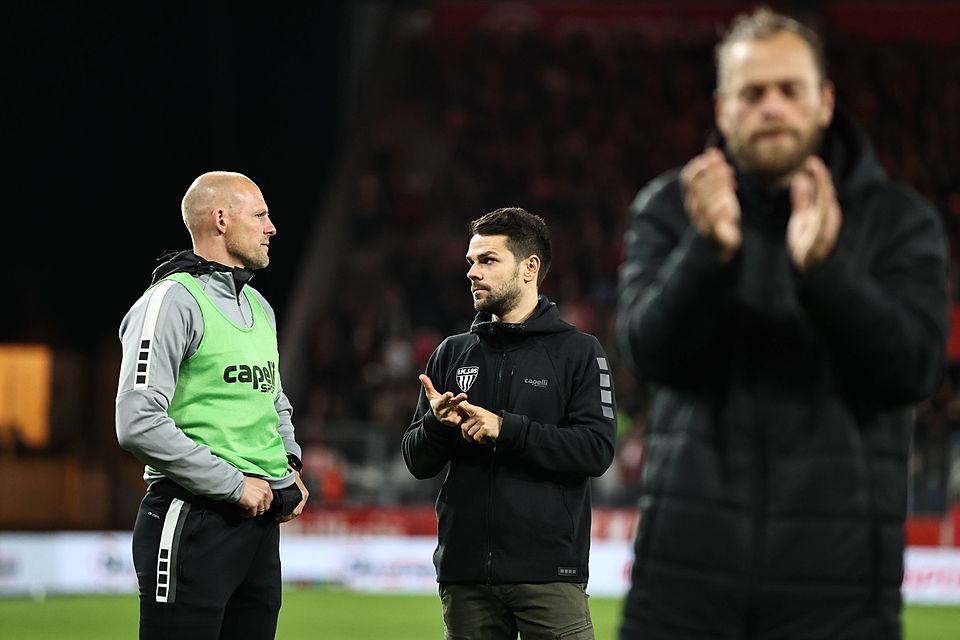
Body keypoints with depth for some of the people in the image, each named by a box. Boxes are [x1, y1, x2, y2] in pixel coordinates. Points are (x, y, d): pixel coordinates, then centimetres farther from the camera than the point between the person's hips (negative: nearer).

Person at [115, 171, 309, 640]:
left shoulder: (259, 307, 18)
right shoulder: (173, 301, -11)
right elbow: (139, 424, -20)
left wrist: (289, 467, 12)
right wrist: (233, 484, -16)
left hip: (262, 522, 9)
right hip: (192, 525, -9)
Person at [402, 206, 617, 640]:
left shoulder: (578, 352, 3)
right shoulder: (452, 354, 15)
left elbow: (597, 450, -9)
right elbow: (418, 463, 13)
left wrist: (506, 429, -15)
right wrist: (437, 423, -9)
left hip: (548, 573, -4)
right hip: (465, 573, 4)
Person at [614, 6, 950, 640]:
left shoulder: (900, 219, 5)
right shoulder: (669, 208, 7)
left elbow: (914, 368, -8)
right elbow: (649, 350, -5)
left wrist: (824, 268, -23)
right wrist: (709, 250, -23)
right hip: (689, 558, 1)